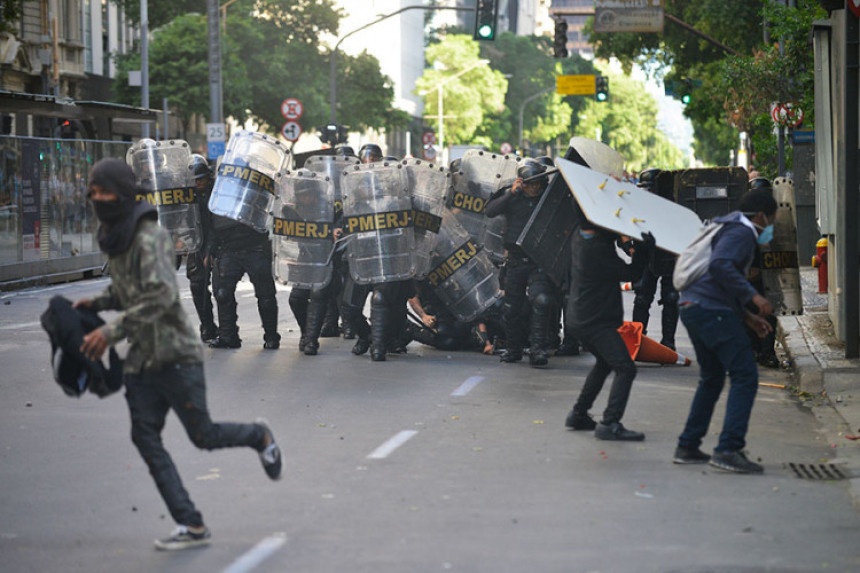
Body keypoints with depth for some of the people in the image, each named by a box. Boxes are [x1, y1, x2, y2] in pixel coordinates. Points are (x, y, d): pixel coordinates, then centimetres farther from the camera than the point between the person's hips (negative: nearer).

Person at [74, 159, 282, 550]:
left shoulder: (149, 238, -17)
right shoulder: (116, 238, 10)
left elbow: (162, 295, -29)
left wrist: (112, 331, -31)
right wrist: (95, 304, 6)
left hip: (175, 354, -8)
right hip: (142, 358, 8)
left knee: (203, 436, 0)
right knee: (144, 436, -3)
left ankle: (258, 436, 32)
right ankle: (191, 526, -2)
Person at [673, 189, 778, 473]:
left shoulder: (732, 231, 26)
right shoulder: (741, 233, -7)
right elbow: (719, 266, -25)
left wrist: (747, 316, 25)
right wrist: (753, 296, -22)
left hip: (693, 308, 11)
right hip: (711, 311, -11)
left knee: (711, 379, 21)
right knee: (745, 376, -11)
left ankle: (687, 447, 23)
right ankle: (728, 449, -19)